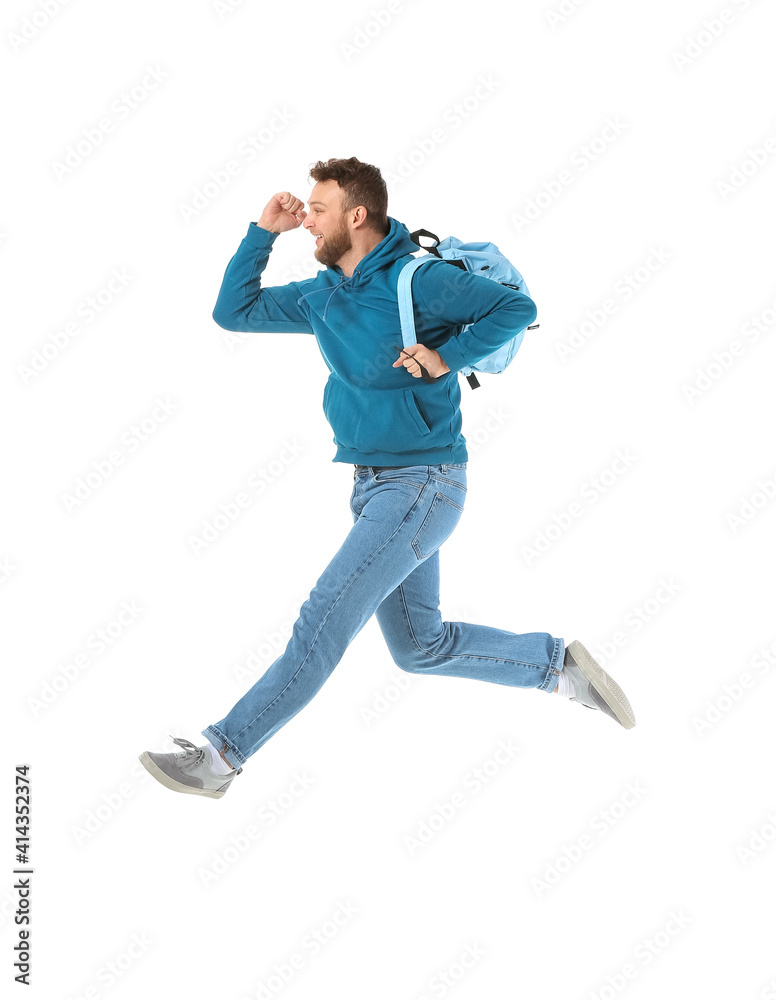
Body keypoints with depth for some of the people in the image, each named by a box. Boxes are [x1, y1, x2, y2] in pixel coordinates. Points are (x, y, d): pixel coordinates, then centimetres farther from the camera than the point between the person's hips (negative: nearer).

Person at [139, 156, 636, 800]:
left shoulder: (419, 281, -13)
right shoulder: (321, 297, 9)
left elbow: (517, 308, -14)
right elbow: (233, 312, 13)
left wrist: (445, 358, -20)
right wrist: (264, 231, 5)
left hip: (420, 486, -9)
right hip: (375, 485, 9)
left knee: (325, 620, -11)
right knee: (420, 645, 14)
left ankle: (221, 755, -9)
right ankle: (560, 666, 25)